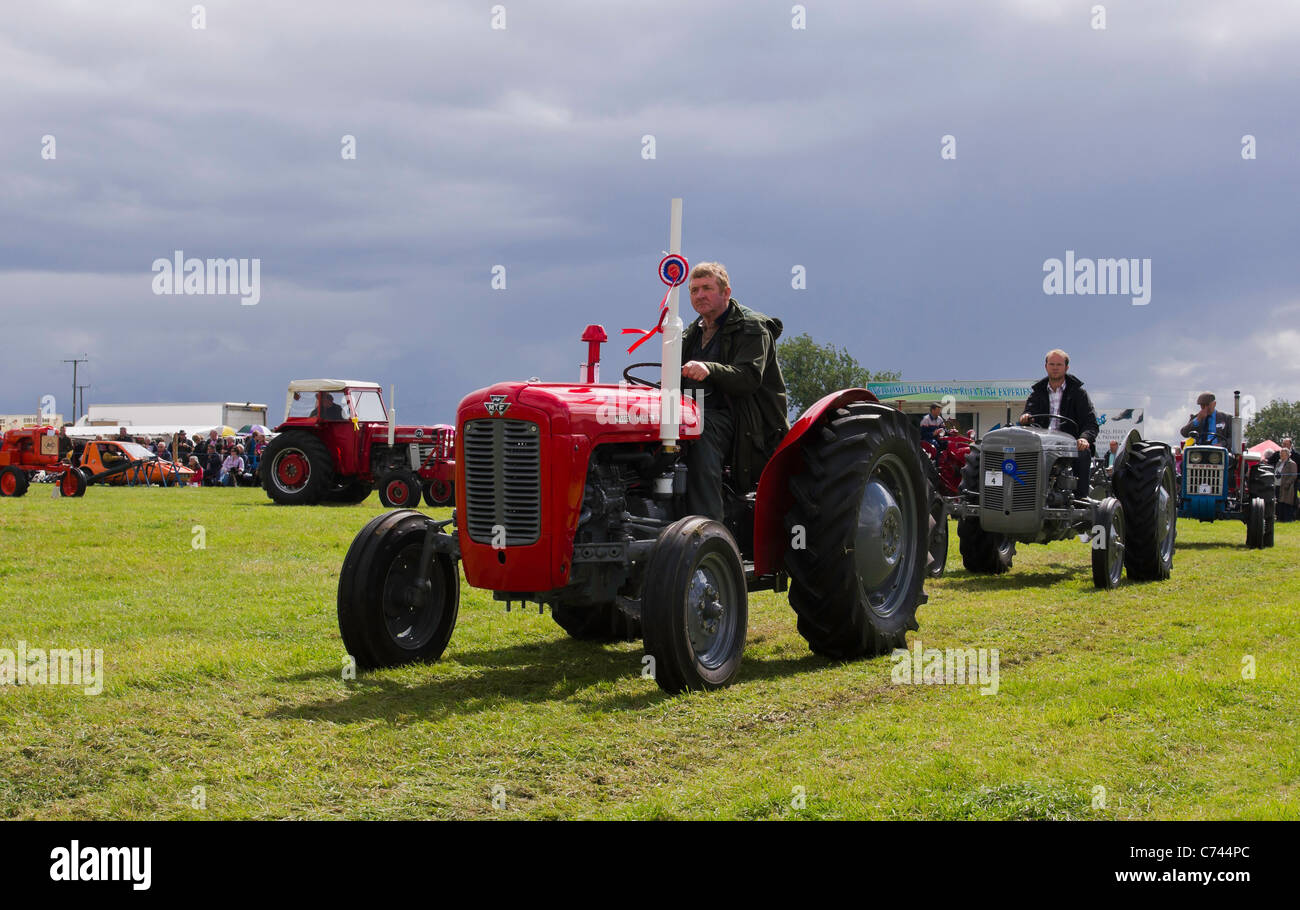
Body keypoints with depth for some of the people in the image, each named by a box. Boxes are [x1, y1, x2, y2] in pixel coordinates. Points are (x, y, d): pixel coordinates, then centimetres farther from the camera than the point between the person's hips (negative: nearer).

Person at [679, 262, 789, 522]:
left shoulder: (753, 328, 0)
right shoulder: (693, 333, 24)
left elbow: (749, 378, -17)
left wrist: (709, 369, -35)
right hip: (698, 415, 7)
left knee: (702, 431, -38)